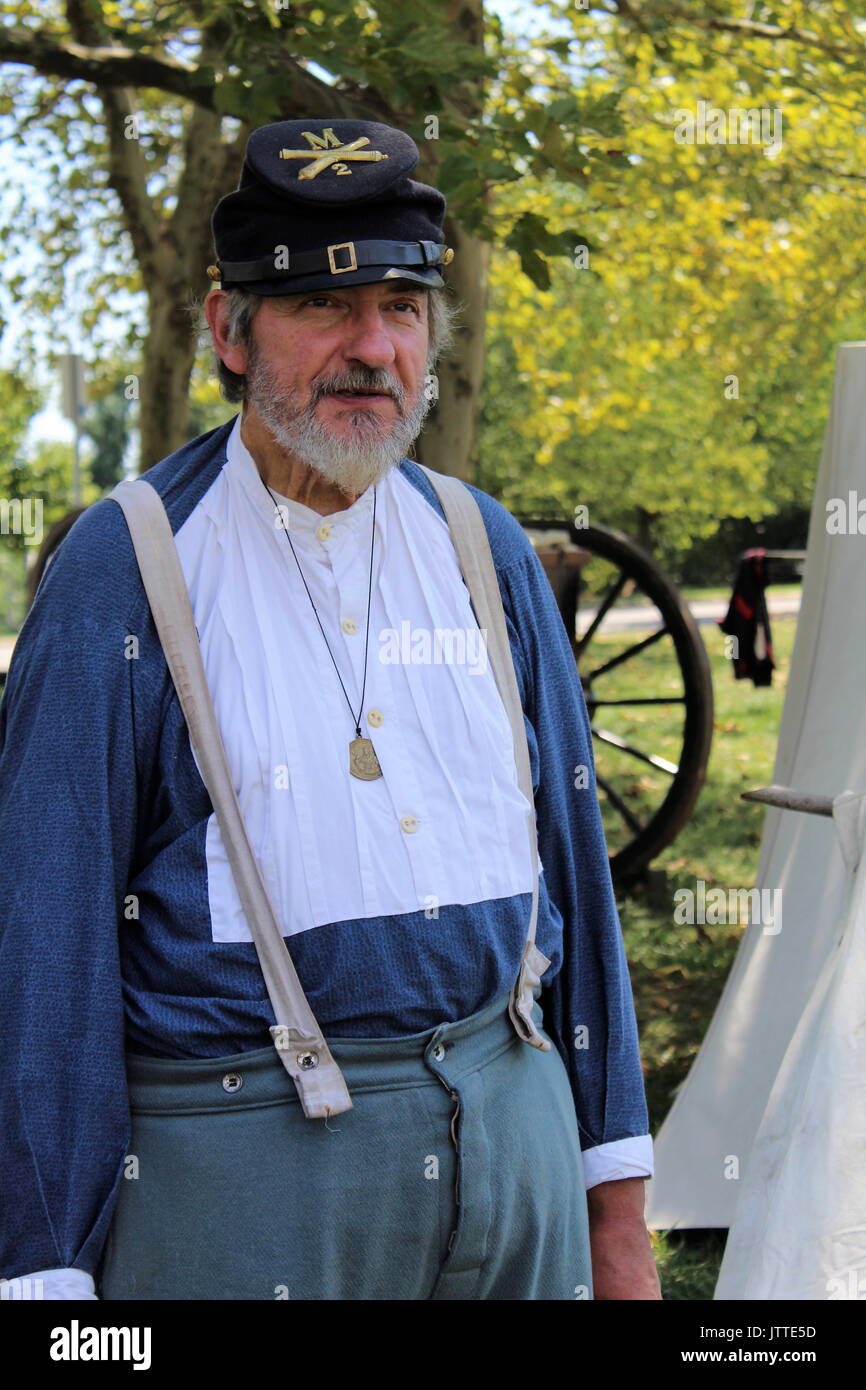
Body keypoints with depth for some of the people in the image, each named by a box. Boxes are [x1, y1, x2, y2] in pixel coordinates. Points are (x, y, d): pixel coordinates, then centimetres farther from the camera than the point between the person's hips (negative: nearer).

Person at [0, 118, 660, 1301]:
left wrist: (617, 1206, 10)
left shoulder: (486, 551, 7)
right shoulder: (126, 568, -7)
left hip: (516, 1129, 5)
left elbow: (572, 861, 11)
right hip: (240, 1150, -4)